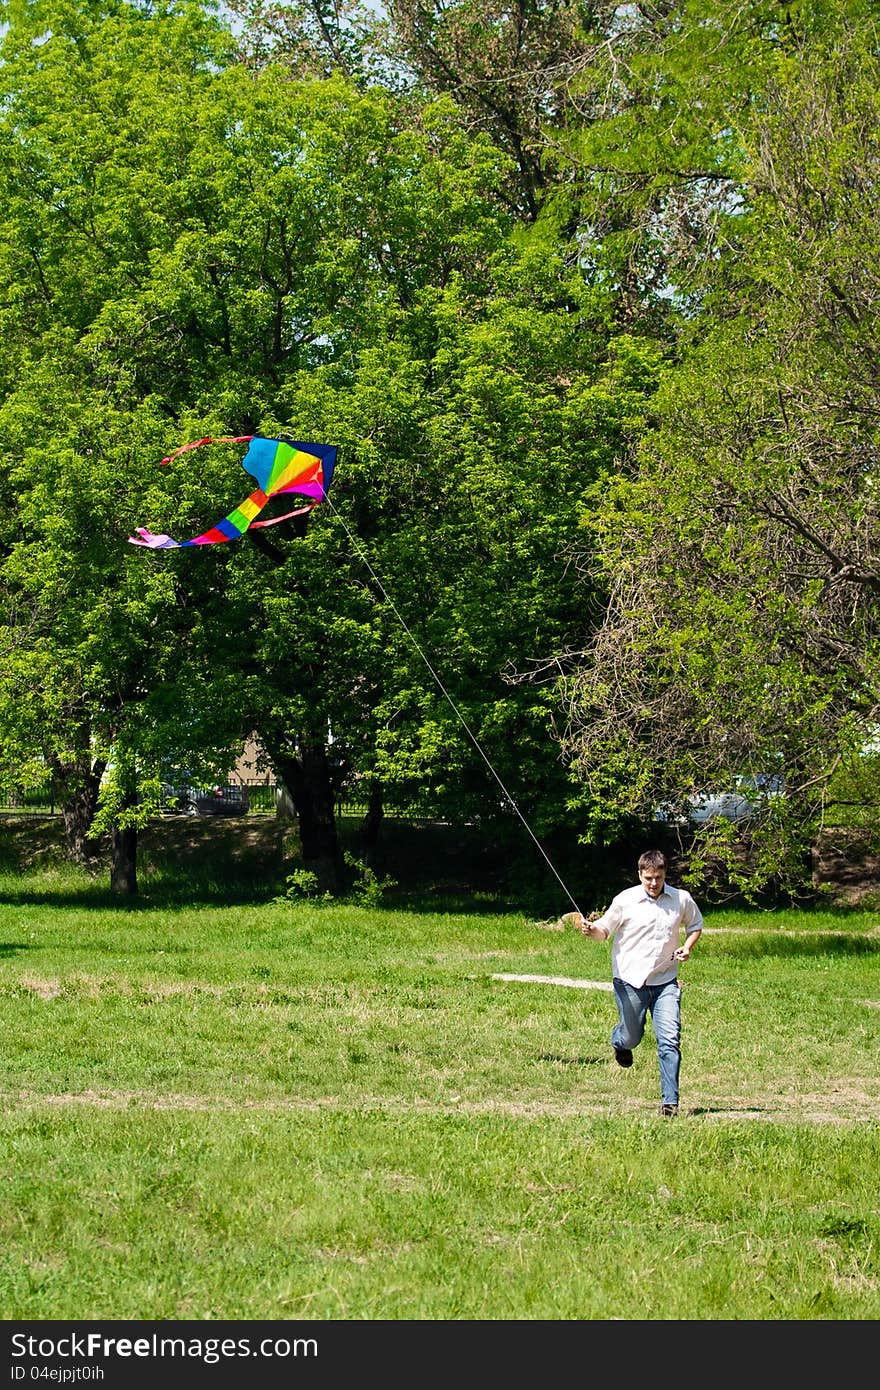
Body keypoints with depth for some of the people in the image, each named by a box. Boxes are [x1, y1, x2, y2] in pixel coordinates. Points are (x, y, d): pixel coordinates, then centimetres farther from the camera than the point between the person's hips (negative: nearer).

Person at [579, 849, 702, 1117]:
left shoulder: (682, 899, 0)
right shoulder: (625, 900, -6)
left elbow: (695, 926, 19)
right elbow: (605, 930, 2)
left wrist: (687, 947, -1)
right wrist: (591, 929, -21)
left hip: (665, 982, 1)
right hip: (630, 980, -1)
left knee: (670, 1040, -11)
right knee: (632, 1037, 10)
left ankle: (670, 1101, -8)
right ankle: (619, 1042, 50)